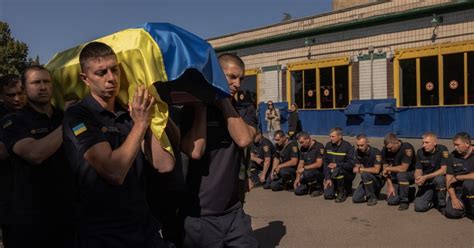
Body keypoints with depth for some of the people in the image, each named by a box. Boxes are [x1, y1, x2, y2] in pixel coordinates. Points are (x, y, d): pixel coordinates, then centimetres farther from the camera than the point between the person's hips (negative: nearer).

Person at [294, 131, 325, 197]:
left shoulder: (319, 147, -15)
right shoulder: (303, 148, 8)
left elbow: (319, 164, -20)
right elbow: (301, 163, 9)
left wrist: (304, 168, -19)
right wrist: (297, 178, 0)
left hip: (319, 172, -6)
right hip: (308, 172, 6)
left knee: (306, 173, -36)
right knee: (298, 191, -9)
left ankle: (318, 187, -8)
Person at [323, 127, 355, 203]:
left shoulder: (347, 146, -14)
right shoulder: (328, 146, 0)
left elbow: (351, 164, -18)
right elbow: (325, 163, 1)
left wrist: (336, 165, -29)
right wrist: (327, 178, -7)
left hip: (347, 174, -4)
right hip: (332, 176, 4)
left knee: (336, 171, -37)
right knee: (327, 195, -13)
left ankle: (342, 192, -12)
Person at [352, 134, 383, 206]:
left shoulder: (376, 152, -22)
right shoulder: (357, 152, -2)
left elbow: (376, 170, -30)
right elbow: (357, 166, 6)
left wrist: (361, 169, -26)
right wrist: (358, 168, -17)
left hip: (378, 179, -6)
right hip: (367, 180, 6)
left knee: (365, 174, -36)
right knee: (355, 199, -8)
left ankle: (372, 197, -15)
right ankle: (373, 192, 17)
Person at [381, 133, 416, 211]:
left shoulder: (407, 148, -27)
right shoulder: (385, 150, -9)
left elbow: (403, 168, -32)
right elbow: (385, 168, -6)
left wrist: (388, 168, -18)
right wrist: (390, 185, -12)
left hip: (410, 173, -4)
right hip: (395, 176, 5)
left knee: (400, 175, -38)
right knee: (391, 201, -10)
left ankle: (405, 201, -16)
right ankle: (408, 192, 21)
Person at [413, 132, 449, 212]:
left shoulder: (442, 150, -15)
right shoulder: (420, 152, -3)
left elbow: (444, 170, -21)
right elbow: (418, 170, 1)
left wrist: (425, 177, -28)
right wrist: (417, 178, -22)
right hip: (426, 182, 3)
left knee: (439, 179, -39)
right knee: (419, 207, -14)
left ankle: (442, 204, -11)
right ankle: (433, 200, 21)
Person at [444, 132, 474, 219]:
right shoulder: (452, 156, 1)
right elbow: (449, 178, 0)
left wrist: (457, 177, -13)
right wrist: (453, 197, -10)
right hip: (458, 190, 3)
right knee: (451, 213, -16)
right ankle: (465, 205, 16)